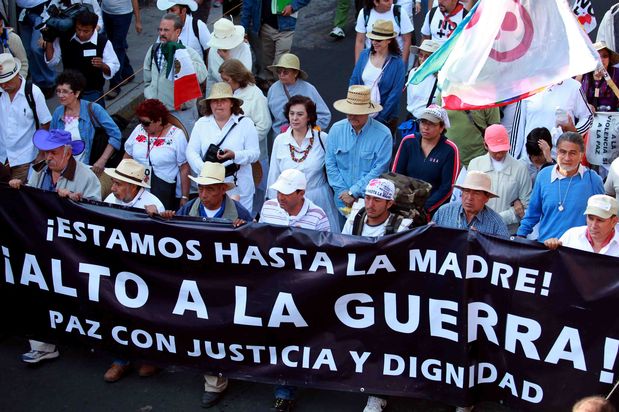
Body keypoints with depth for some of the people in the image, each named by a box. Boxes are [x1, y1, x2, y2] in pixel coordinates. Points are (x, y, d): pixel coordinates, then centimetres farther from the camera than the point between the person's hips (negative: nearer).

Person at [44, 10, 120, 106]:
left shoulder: (103, 42, -10)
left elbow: (114, 68, -6)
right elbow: (51, 61, 5)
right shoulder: (64, 39, -3)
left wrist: (102, 66, -28)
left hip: (93, 94, -3)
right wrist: (49, 41, -8)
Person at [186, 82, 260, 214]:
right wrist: (203, 169, -15)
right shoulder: (201, 124, 11)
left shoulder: (245, 123, 3)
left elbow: (254, 153, -2)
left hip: (238, 188, -2)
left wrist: (234, 155, -21)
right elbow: (191, 152, 4)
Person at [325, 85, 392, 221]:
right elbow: (330, 164, 2)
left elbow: (379, 170, -14)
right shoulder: (336, 130, 0)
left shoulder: (383, 134, -12)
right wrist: (343, 192, -7)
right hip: (342, 200, 3)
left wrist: (353, 192, -14)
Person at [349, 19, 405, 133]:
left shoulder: (397, 63, -10)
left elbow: (395, 94, -12)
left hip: (385, 117, -3)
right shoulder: (364, 55, 2)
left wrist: (380, 117, -15)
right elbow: (353, 81, 6)